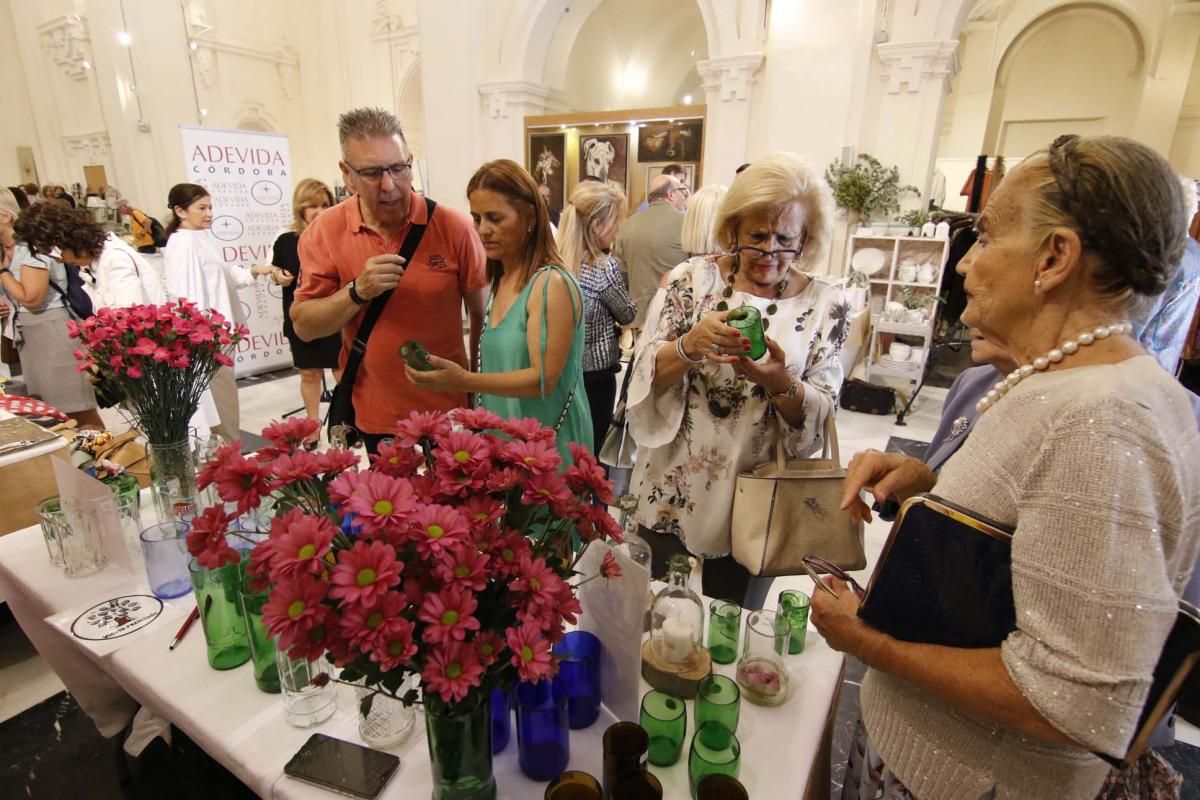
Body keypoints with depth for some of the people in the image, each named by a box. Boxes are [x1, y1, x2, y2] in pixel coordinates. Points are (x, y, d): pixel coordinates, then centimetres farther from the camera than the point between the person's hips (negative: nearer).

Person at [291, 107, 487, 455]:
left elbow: (483, 313, -2)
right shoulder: (324, 232, -6)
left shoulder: (453, 226, -10)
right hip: (375, 418, 2)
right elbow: (304, 326, -4)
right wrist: (357, 292, -22)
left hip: (449, 411, -1)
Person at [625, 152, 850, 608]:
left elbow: (820, 418, -6)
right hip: (671, 493, 0)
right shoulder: (691, 278, -5)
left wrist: (780, 383, -26)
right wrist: (691, 345, -28)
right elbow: (645, 373, -9)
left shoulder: (825, 306, -5)